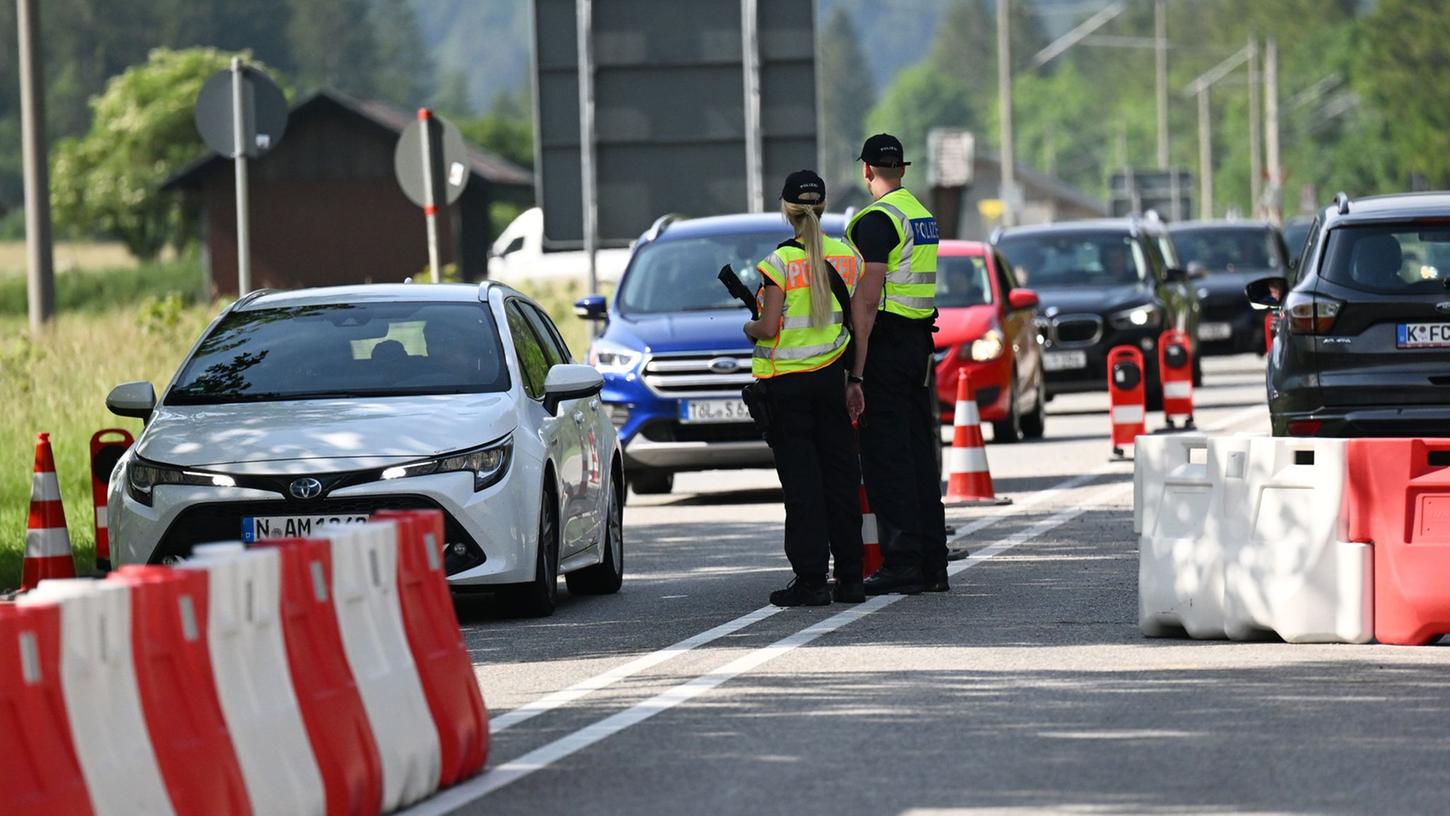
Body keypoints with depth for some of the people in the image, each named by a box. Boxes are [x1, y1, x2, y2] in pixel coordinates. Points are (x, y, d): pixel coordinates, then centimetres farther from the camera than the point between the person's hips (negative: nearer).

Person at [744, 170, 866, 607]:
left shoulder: (779, 263, -13)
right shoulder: (848, 257, 2)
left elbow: (769, 328, -15)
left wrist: (750, 328, 5)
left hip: (787, 381, -4)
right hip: (832, 375, 4)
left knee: (801, 482, -1)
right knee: (841, 476, 9)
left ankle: (811, 579, -2)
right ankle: (850, 578, 11)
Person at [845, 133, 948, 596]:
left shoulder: (878, 220, -14)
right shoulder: (923, 216, 15)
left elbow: (867, 301, -18)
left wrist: (857, 373, -19)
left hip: (886, 344, -9)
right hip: (920, 341, 9)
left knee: (886, 457, -7)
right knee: (920, 453, 11)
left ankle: (902, 563, -9)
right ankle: (932, 565, 14)